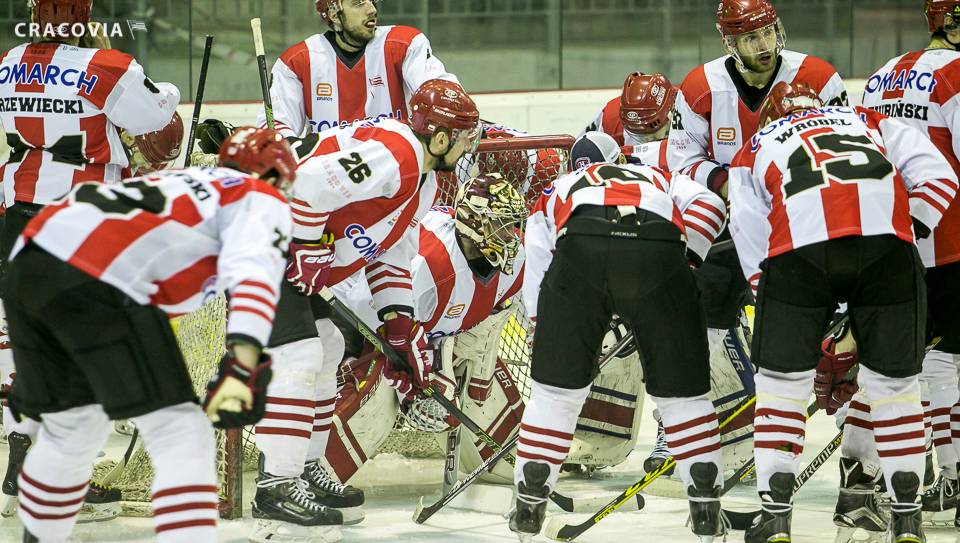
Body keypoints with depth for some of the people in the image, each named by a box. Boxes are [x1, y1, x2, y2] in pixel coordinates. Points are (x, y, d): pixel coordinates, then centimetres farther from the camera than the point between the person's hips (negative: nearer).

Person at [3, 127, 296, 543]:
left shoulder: (182, 184, 38)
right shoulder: (262, 200, 16)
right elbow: (253, 274, -7)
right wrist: (243, 365, -20)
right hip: (95, 285, -8)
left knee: (73, 432, 28)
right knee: (183, 441, -3)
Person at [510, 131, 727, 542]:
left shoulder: (555, 193, 42)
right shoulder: (661, 178, 41)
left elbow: (536, 289, 35)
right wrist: (687, 261, 23)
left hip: (580, 247, 0)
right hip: (659, 248, 0)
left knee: (556, 385, 17)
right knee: (682, 386, 16)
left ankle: (529, 507, 20)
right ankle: (706, 508, 16)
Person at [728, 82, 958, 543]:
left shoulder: (753, 151, 33)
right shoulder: (871, 122, 35)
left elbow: (750, 239, 22)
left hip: (799, 246, -1)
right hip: (887, 242, 1)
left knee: (782, 380, 15)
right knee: (894, 380, 15)